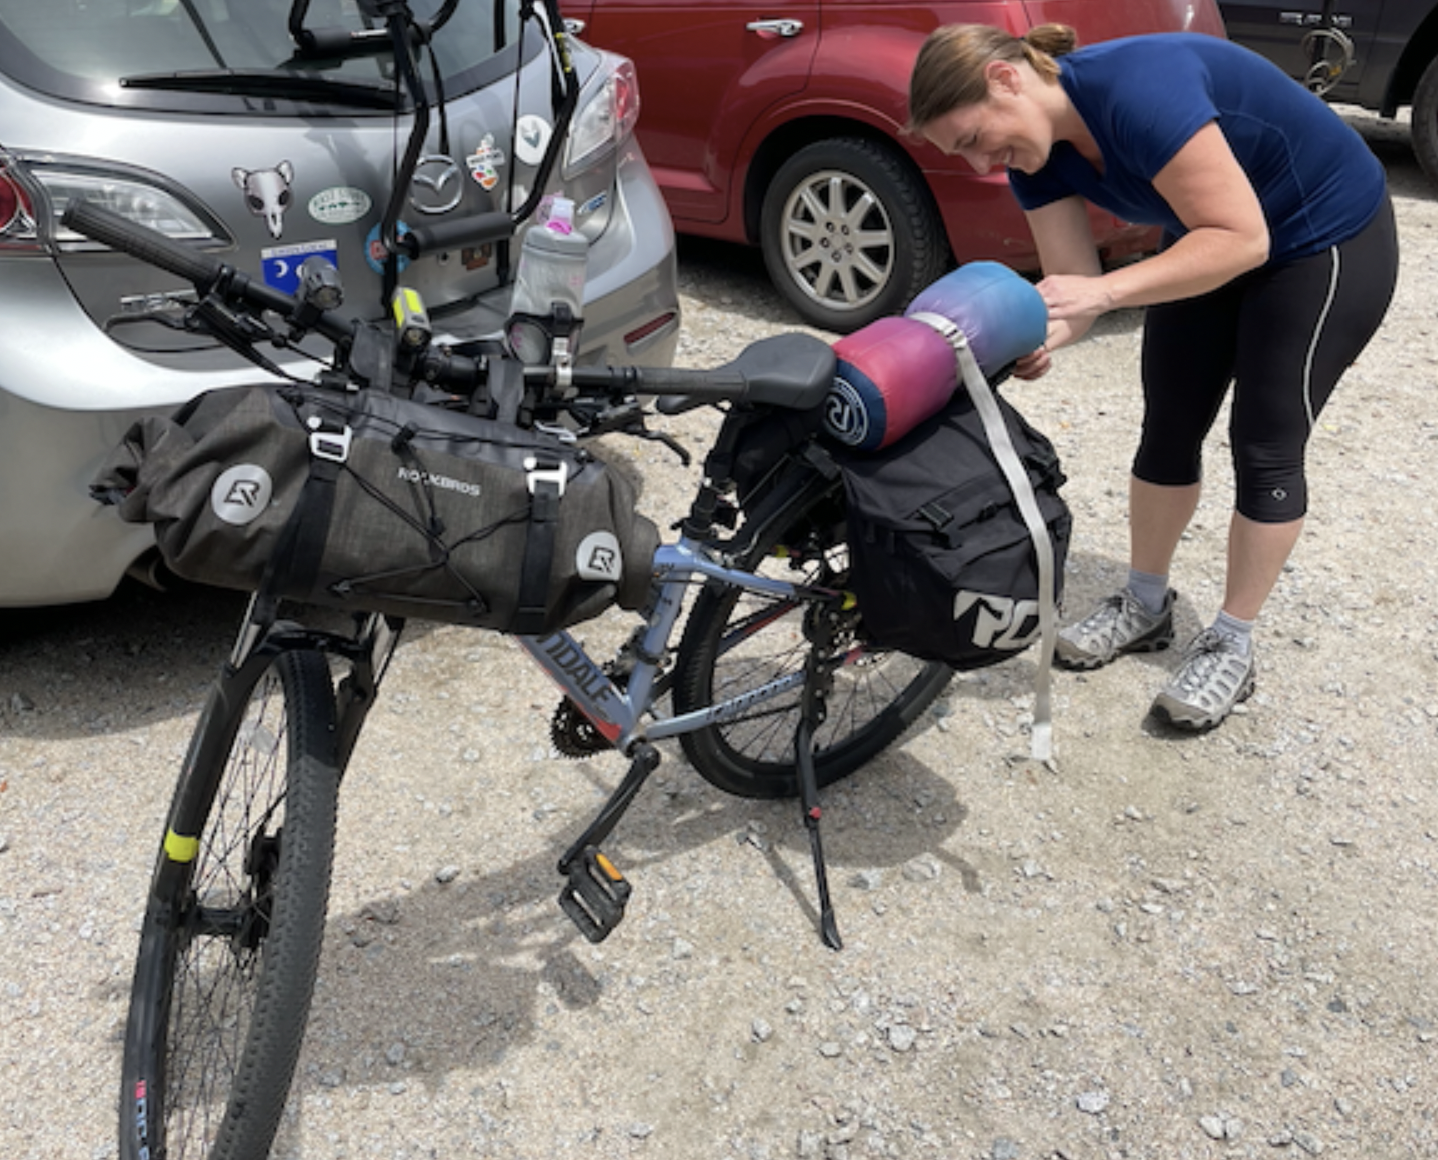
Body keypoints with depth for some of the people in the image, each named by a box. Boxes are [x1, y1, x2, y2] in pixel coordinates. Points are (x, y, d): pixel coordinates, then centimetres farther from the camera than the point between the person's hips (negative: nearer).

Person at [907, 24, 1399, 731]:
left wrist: (1103, 291, -42)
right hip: (1212, 240, 7)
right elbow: (1074, 286, -13)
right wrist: (1035, 341, -34)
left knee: (1266, 447, -3)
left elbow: (1242, 239, -35)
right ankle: (1145, 605, 25)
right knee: (1169, 429, 8)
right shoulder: (1036, 153, -11)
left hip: (1328, 241, -7)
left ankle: (1231, 648, 10)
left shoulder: (1138, 89, -35)